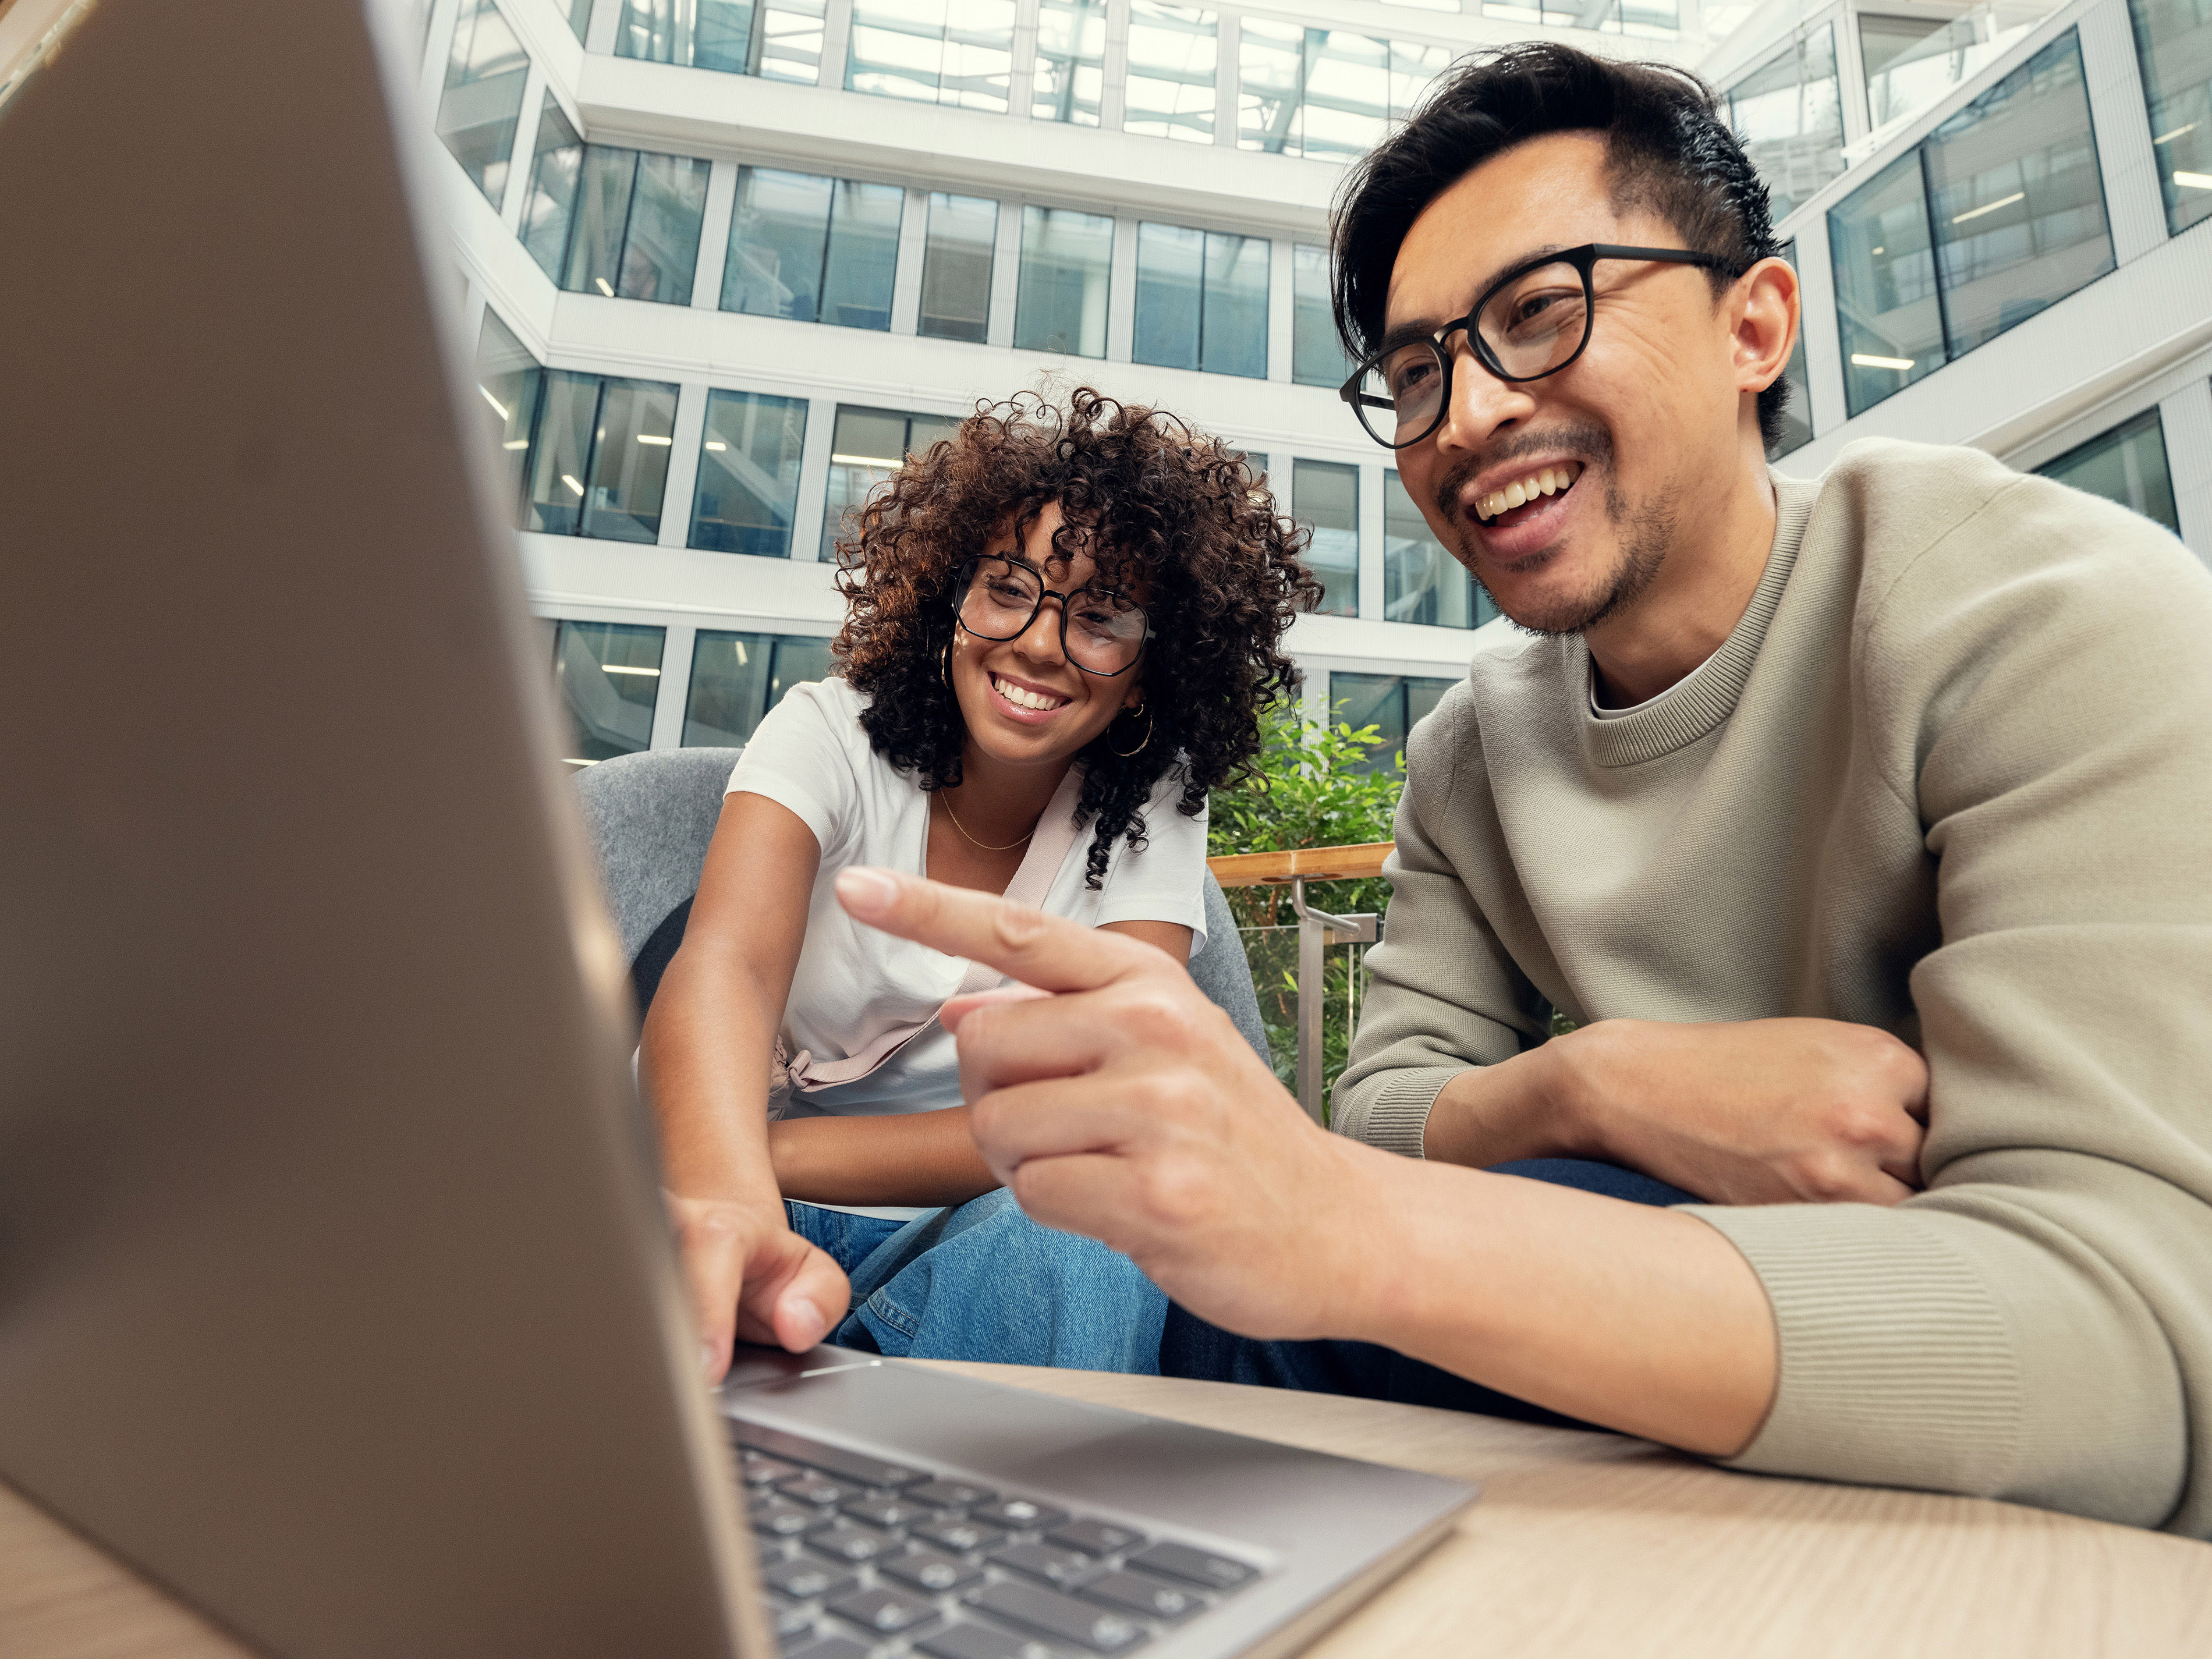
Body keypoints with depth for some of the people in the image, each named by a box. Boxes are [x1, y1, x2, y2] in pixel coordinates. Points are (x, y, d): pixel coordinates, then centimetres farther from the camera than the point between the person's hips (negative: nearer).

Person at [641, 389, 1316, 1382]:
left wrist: (779, 1152, -23)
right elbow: (723, 972, -28)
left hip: (969, 1237, 2)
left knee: (1078, 1232, -32)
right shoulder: (829, 735, -9)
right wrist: (727, 1205, -50)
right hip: (753, 1216, -1)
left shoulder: (1152, 809, -7)